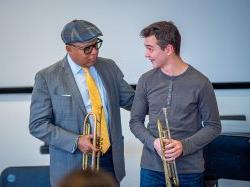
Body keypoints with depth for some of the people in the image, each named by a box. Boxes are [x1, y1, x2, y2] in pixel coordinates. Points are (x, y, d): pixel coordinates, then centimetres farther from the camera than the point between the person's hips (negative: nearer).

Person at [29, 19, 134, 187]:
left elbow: (131, 100, 14)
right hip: (74, 166, -4)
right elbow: (38, 125, -7)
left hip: (111, 161, 4)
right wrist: (75, 142, -18)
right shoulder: (47, 78, -6)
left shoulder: (109, 67, 7)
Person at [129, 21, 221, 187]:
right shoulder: (146, 81, 1)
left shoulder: (200, 83, -7)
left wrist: (184, 146, -15)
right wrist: (153, 142, -11)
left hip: (189, 171, -2)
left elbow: (213, 126, -1)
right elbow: (135, 121, 8)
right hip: (151, 168, 2)